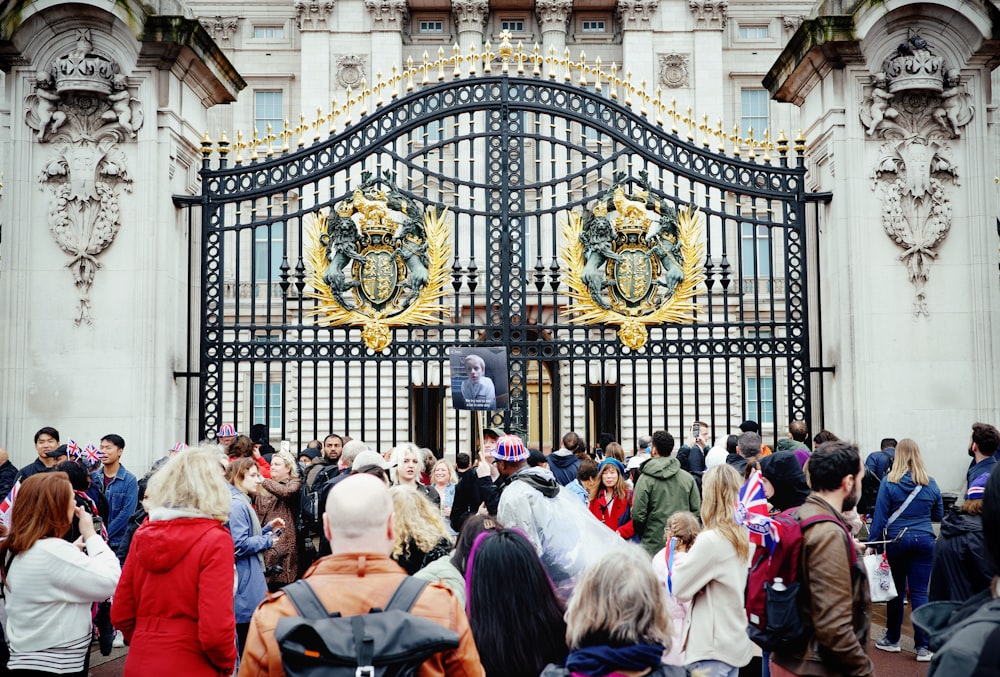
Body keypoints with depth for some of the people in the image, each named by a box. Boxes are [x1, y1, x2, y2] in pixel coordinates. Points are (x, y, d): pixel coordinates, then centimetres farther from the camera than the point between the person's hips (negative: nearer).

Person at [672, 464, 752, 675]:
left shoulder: (711, 540, -21)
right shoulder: (742, 537, 3)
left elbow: (678, 588, -12)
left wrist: (675, 566, 6)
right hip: (736, 642, 8)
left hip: (713, 649, -8)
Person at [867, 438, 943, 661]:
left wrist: (872, 543, -2)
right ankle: (923, 647, -1)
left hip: (896, 540, -1)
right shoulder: (930, 484, 1)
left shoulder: (889, 482, -6)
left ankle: (892, 639, 25)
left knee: (896, 591, 12)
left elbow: (880, 516, -7)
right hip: (924, 541, 1)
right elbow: (938, 515, 13)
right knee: (920, 593, 1)